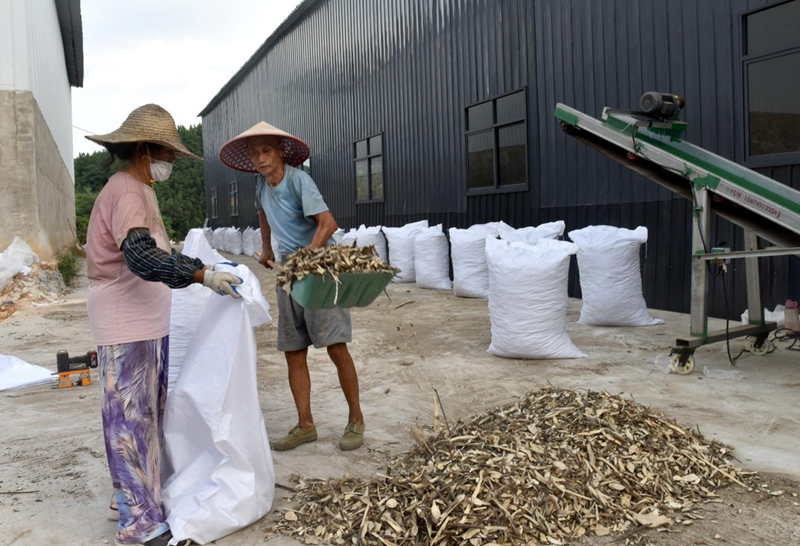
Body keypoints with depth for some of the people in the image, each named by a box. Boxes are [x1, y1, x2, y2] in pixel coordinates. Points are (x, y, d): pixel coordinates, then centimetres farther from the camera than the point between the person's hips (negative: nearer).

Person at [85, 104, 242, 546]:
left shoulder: (139, 190, 15)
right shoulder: (125, 192, -17)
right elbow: (142, 258, -32)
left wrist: (205, 269, 22)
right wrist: (202, 274, -36)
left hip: (148, 323, 10)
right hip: (127, 326, -10)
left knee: (148, 412, 18)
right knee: (131, 418, -3)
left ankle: (133, 494, 32)